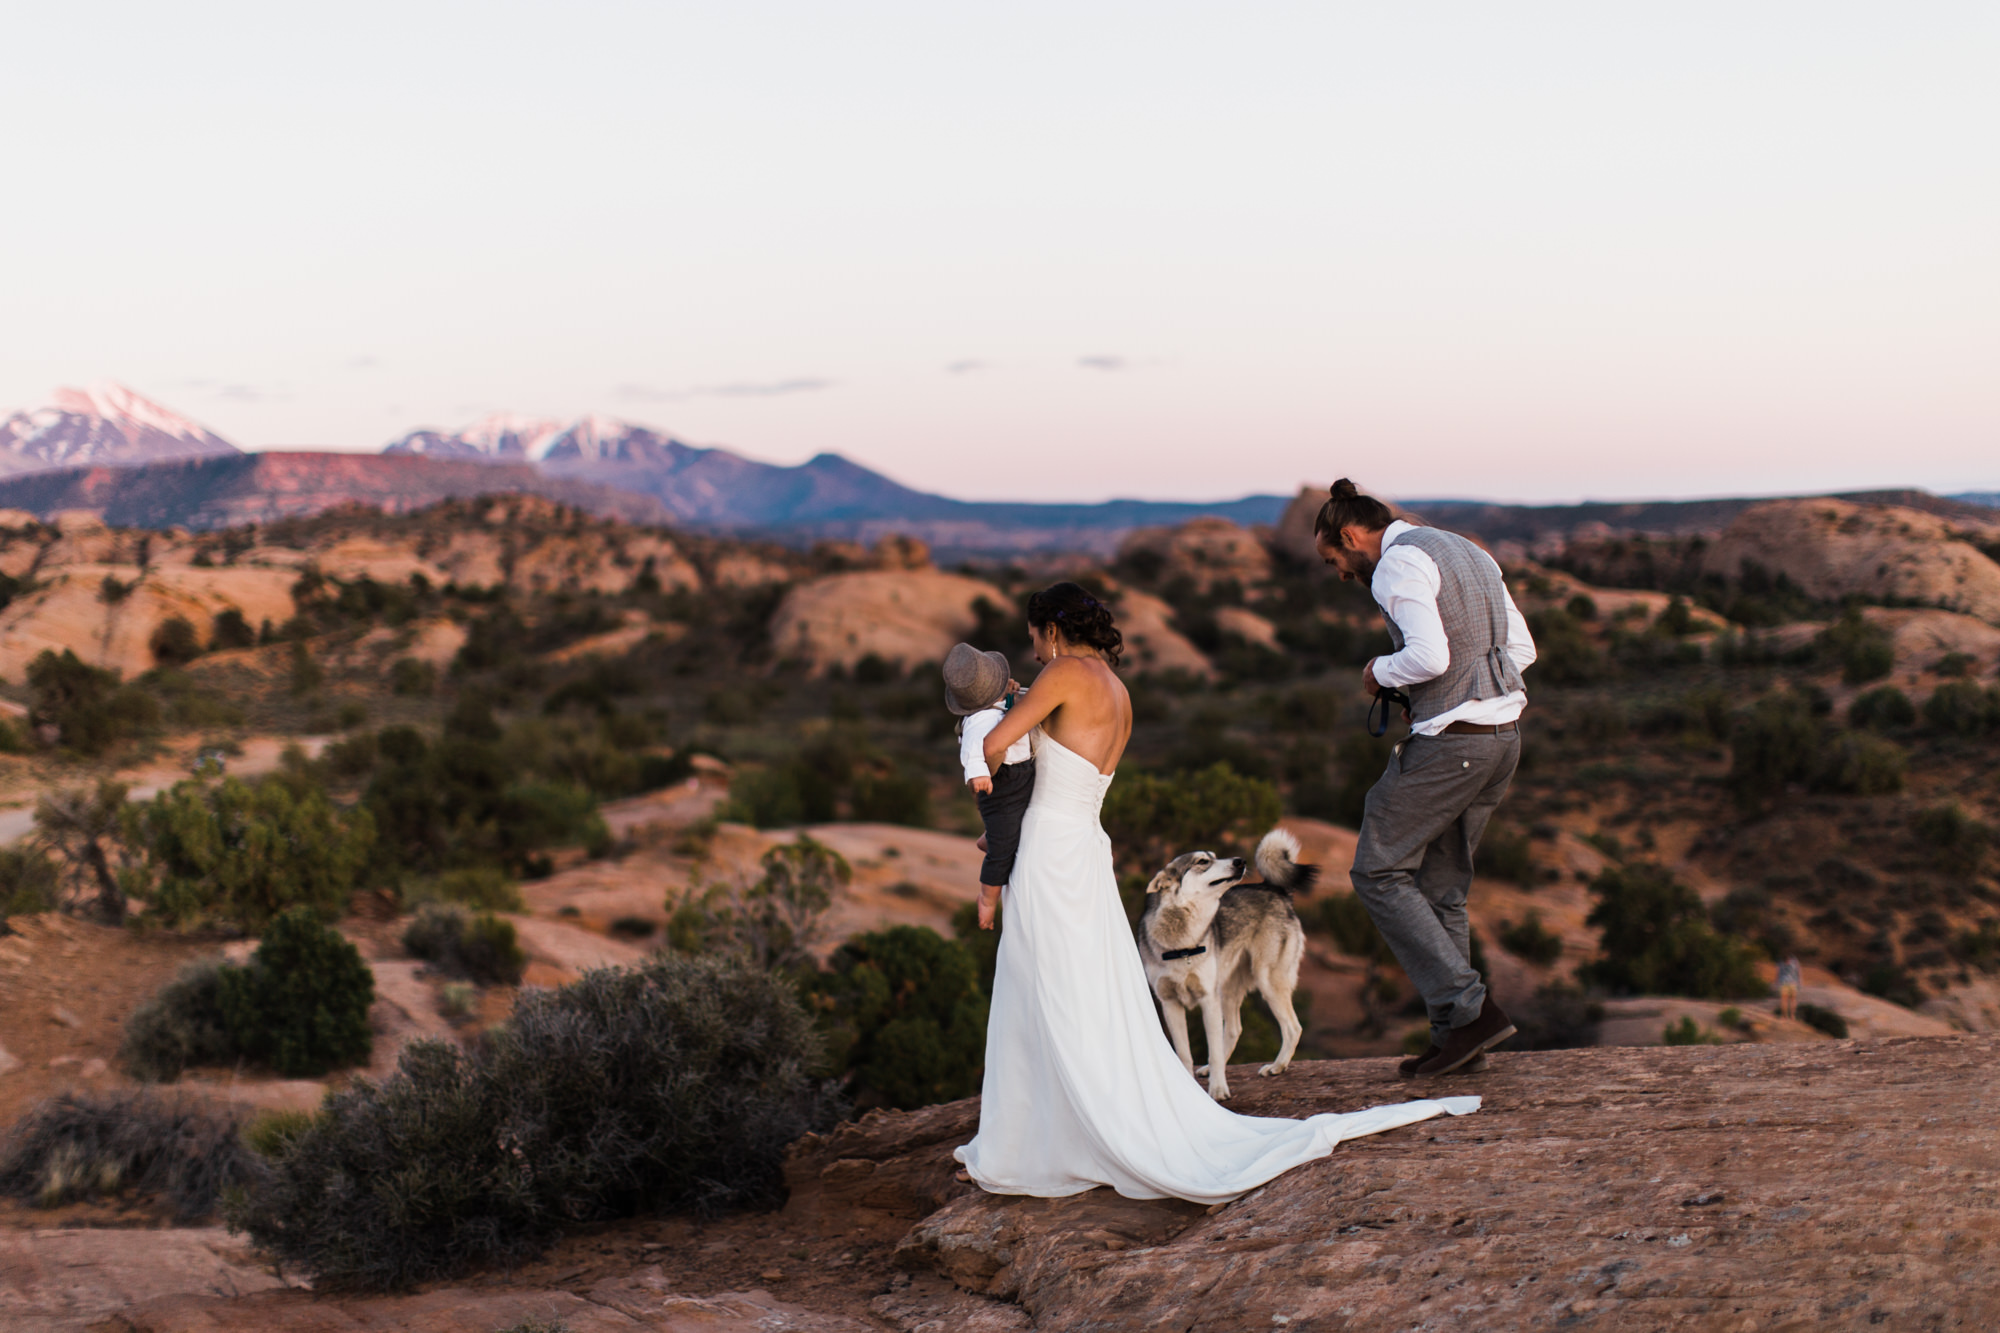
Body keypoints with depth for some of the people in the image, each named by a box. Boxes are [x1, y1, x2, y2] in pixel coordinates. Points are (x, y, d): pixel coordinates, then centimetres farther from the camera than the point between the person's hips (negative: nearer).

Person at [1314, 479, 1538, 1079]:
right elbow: (1522, 649, 19)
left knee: (1379, 872, 2)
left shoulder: (1399, 563, -11)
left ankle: (1468, 1008, -6)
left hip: (1450, 739, -9)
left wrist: (1382, 672, -4)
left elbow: (1429, 655, -25)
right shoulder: (1466, 553, 18)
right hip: (1501, 735, 9)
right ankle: (1457, 1039, 17)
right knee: (1440, 886, 16)